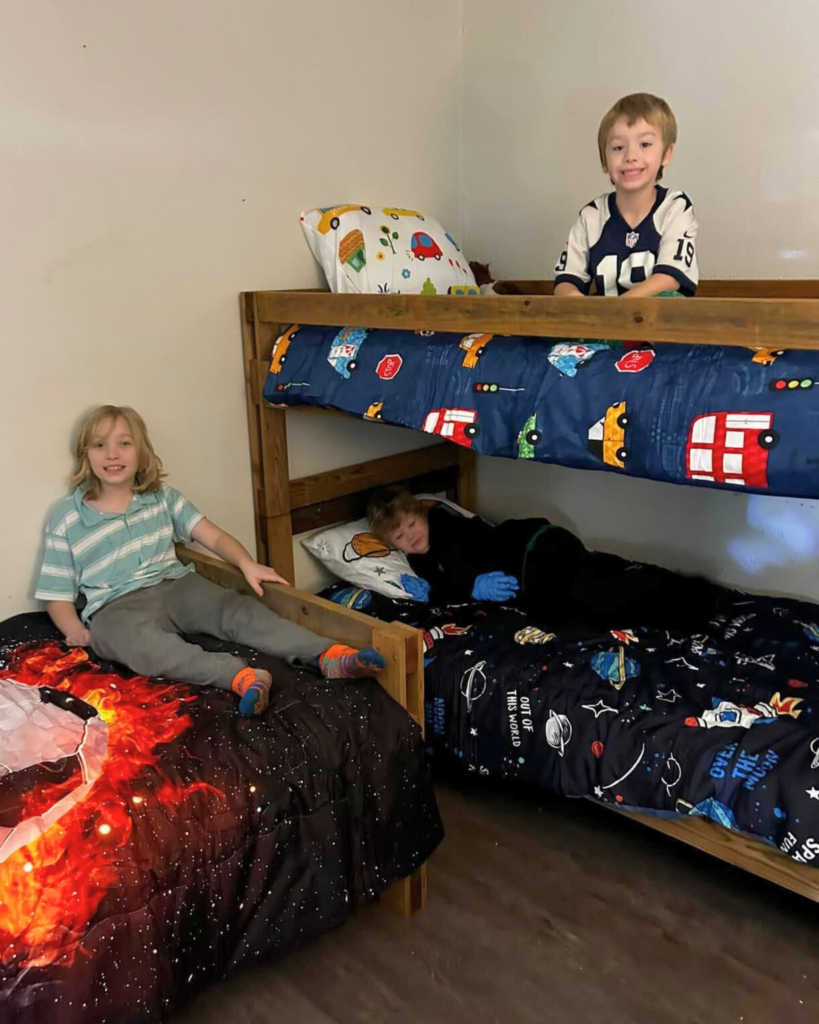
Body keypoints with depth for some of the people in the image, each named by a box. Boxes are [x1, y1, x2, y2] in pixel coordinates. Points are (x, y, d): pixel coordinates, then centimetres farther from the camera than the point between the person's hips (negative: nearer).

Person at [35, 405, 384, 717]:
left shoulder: (163, 498, 13)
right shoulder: (66, 519, 6)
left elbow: (213, 536, 5)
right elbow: (58, 595, 9)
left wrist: (246, 563, -15)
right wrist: (74, 629, -12)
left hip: (175, 586, 3)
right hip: (116, 608, -2)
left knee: (237, 609, -27)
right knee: (140, 640, -39)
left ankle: (328, 655, -43)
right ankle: (241, 677, -59)